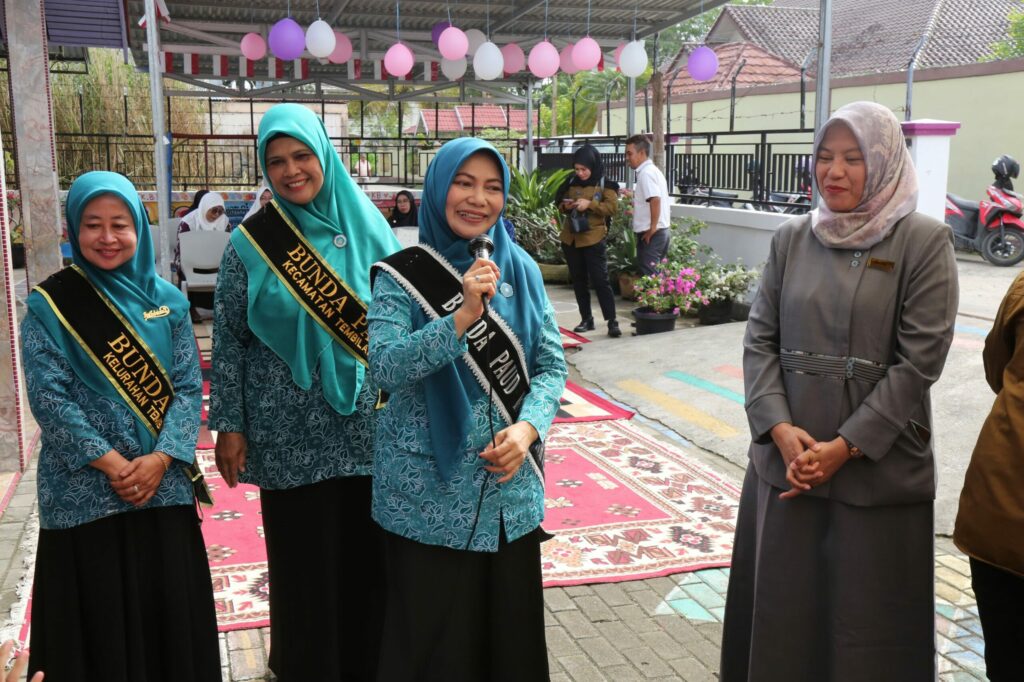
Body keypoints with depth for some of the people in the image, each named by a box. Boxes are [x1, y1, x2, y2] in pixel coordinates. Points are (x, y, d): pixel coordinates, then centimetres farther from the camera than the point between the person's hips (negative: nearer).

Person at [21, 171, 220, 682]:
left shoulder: (167, 300, 5)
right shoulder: (49, 305, -3)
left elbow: (188, 386, 1)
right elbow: (48, 396, -9)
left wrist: (160, 457, -13)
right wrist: (111, 464, -15)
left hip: (163, 483, 3)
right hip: (83, 490, -2)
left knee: (170, 603, 10)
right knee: (98, 614, 6)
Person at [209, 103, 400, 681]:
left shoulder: (367, 228, 2)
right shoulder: (251, 242, -2)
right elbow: (229, 340, 0)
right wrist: (229, 426, -2)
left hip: (367, 426, 2)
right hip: (290, 433, -2)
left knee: (367, 555, 10)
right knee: (303, 561, 8)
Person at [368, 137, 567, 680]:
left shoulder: (521, 270, 4)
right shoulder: (402, 275, -6)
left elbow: (550, 363, 5)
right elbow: (383, 366, -19)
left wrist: (526, 428, -12)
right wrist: (463, 317, -30)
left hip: (510, 484, 3)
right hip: (429, 489, -3)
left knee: (508, 627, 14)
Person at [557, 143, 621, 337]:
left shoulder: (605, 184, -5)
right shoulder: (571, 182, 8)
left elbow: (613, 207, -11)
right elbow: (559, 202, 17)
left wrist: (590, 204, -23)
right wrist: (565, 206, -7)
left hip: (593, 238, -5)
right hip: (570, 238, 5)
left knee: (600, 280, -7)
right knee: (579, 280, 10)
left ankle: (612, 321, -4)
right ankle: (586, 319, 20)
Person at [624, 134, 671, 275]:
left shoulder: (646, 173, -14)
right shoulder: (654, 170, 17)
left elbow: (655, 200, -26)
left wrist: (652, 228, -20)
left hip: (651, 234, -10)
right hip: (662, 230, 10)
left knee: (648, 275, -7)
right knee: (655, 273, 14)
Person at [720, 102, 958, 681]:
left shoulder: (924, 242, -5)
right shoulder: (792, 239, 6)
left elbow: (921, 358, -10)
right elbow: (761, 339, 4)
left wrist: (846, 446, -14)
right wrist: (780, 427, -11)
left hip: (878, 470, -3)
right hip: (787, 459, 3)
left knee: (867, 610, 8)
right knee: (783, 603, 12)